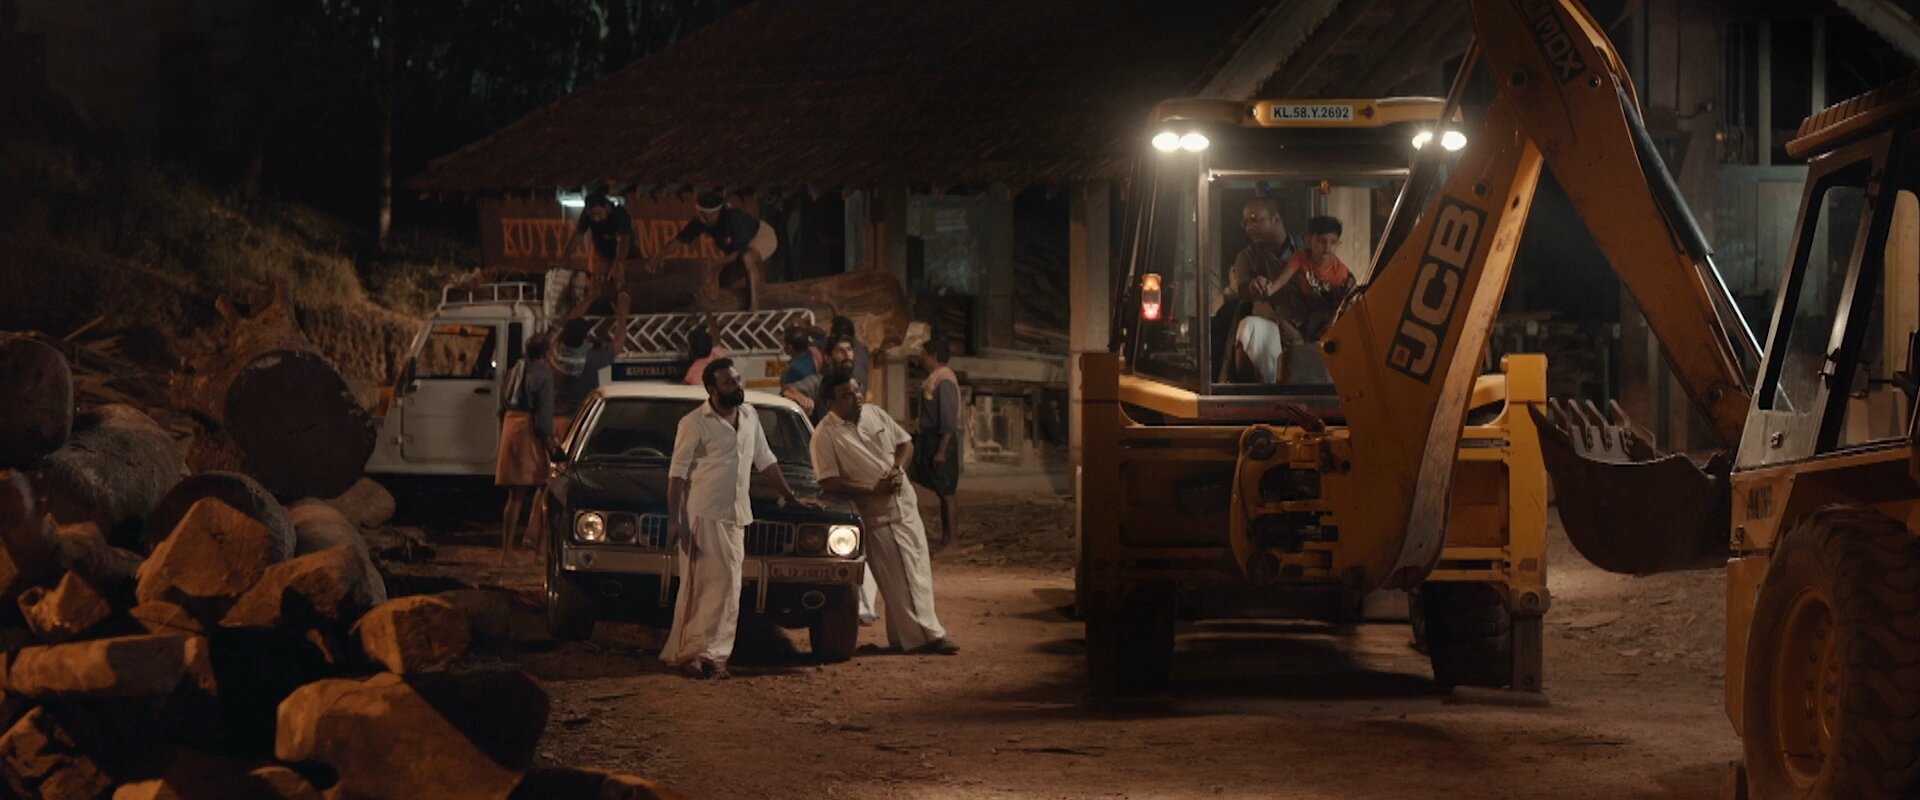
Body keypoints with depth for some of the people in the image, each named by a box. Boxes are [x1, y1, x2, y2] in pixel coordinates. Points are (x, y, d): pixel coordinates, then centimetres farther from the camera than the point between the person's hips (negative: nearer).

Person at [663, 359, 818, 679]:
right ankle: (688, 652, -7)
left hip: (736, 519, 6)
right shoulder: (695, 423, -5)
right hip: (702, 517, -6)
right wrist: (673, 521, -14)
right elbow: (677, 473, -7)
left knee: (726, 587, 3)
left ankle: (710, 653, 5)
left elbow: (765, 460, 25)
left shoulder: (748, 416, 14)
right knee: (697, 587, -8)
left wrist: (791, 497, 25)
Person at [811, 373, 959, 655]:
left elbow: (905, 443, 14)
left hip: (905, 503, 6)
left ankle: (904, 636, 17)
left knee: (918, 571, 8)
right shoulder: (826, 435, -11)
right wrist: (873, 490, -19)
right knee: (898, 579, -5)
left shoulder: (875, 414, 7)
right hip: (876, 515, -6)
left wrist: (897, 470, -7)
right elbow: (829, 482, -16)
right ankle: (925, 634, -3)